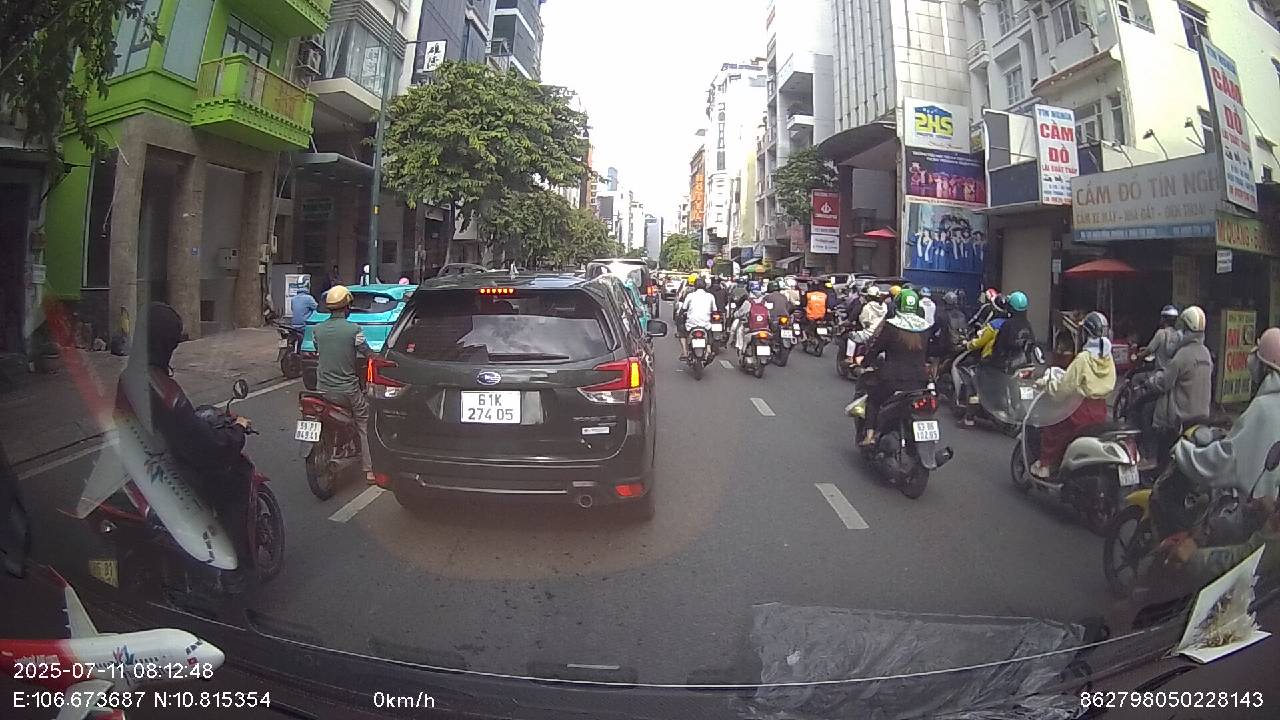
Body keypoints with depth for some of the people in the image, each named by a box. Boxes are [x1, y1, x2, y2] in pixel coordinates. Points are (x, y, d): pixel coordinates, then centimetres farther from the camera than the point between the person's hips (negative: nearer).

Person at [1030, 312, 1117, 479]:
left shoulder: (1083, 358, -19)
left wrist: (1046, 383, 0)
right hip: (1101, 410, 7)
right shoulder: (1108, 357, 3)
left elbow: (1065, 386, -17)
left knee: (1050, 431, 10)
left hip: (1083, 408, -7)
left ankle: (1045, 466, 11)